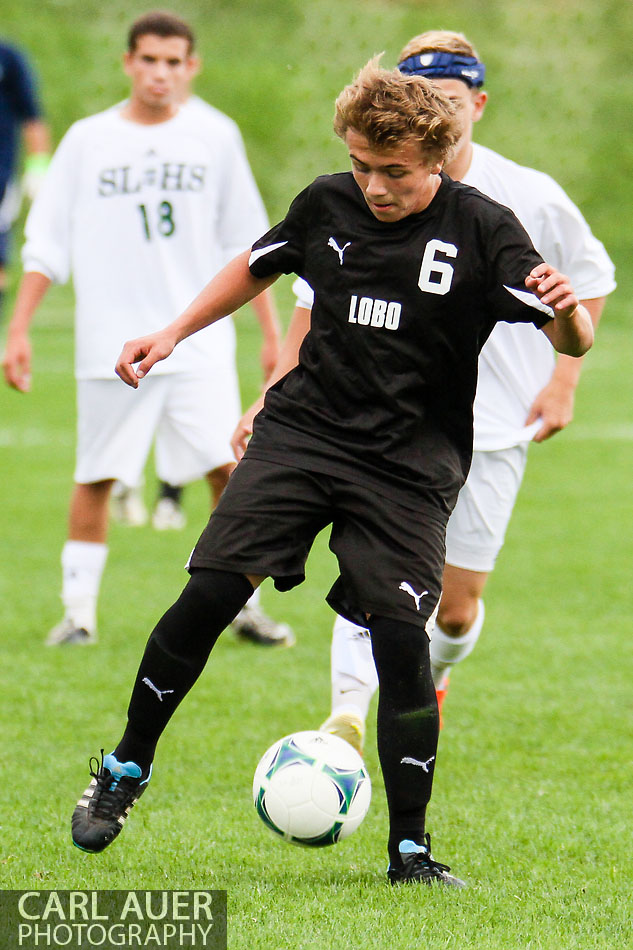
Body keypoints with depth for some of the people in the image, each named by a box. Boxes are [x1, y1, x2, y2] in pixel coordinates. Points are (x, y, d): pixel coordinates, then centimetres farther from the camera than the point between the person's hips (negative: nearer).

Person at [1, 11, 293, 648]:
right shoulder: (87, 141, 4)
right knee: (95, 478, 1)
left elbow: (244, 244, 13)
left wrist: (272, 332, 11)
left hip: (199, 343, 0)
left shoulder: (215, 137, 7)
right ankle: (78, 609, 12)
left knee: (229, 467, -9)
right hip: (110, 346, 0)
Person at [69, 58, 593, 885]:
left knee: (402, 641, -13)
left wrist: (567, 311, -39)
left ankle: (410, 850, 1)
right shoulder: (328, 204, 2)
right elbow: (257, 267, 23)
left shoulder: (482, 230, -9)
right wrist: (174, 334, 17)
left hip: (409, 466, -2)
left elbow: (572, 341, -16)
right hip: (303, 429, 3)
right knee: (211, 592, -11)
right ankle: (125, 771, 8)